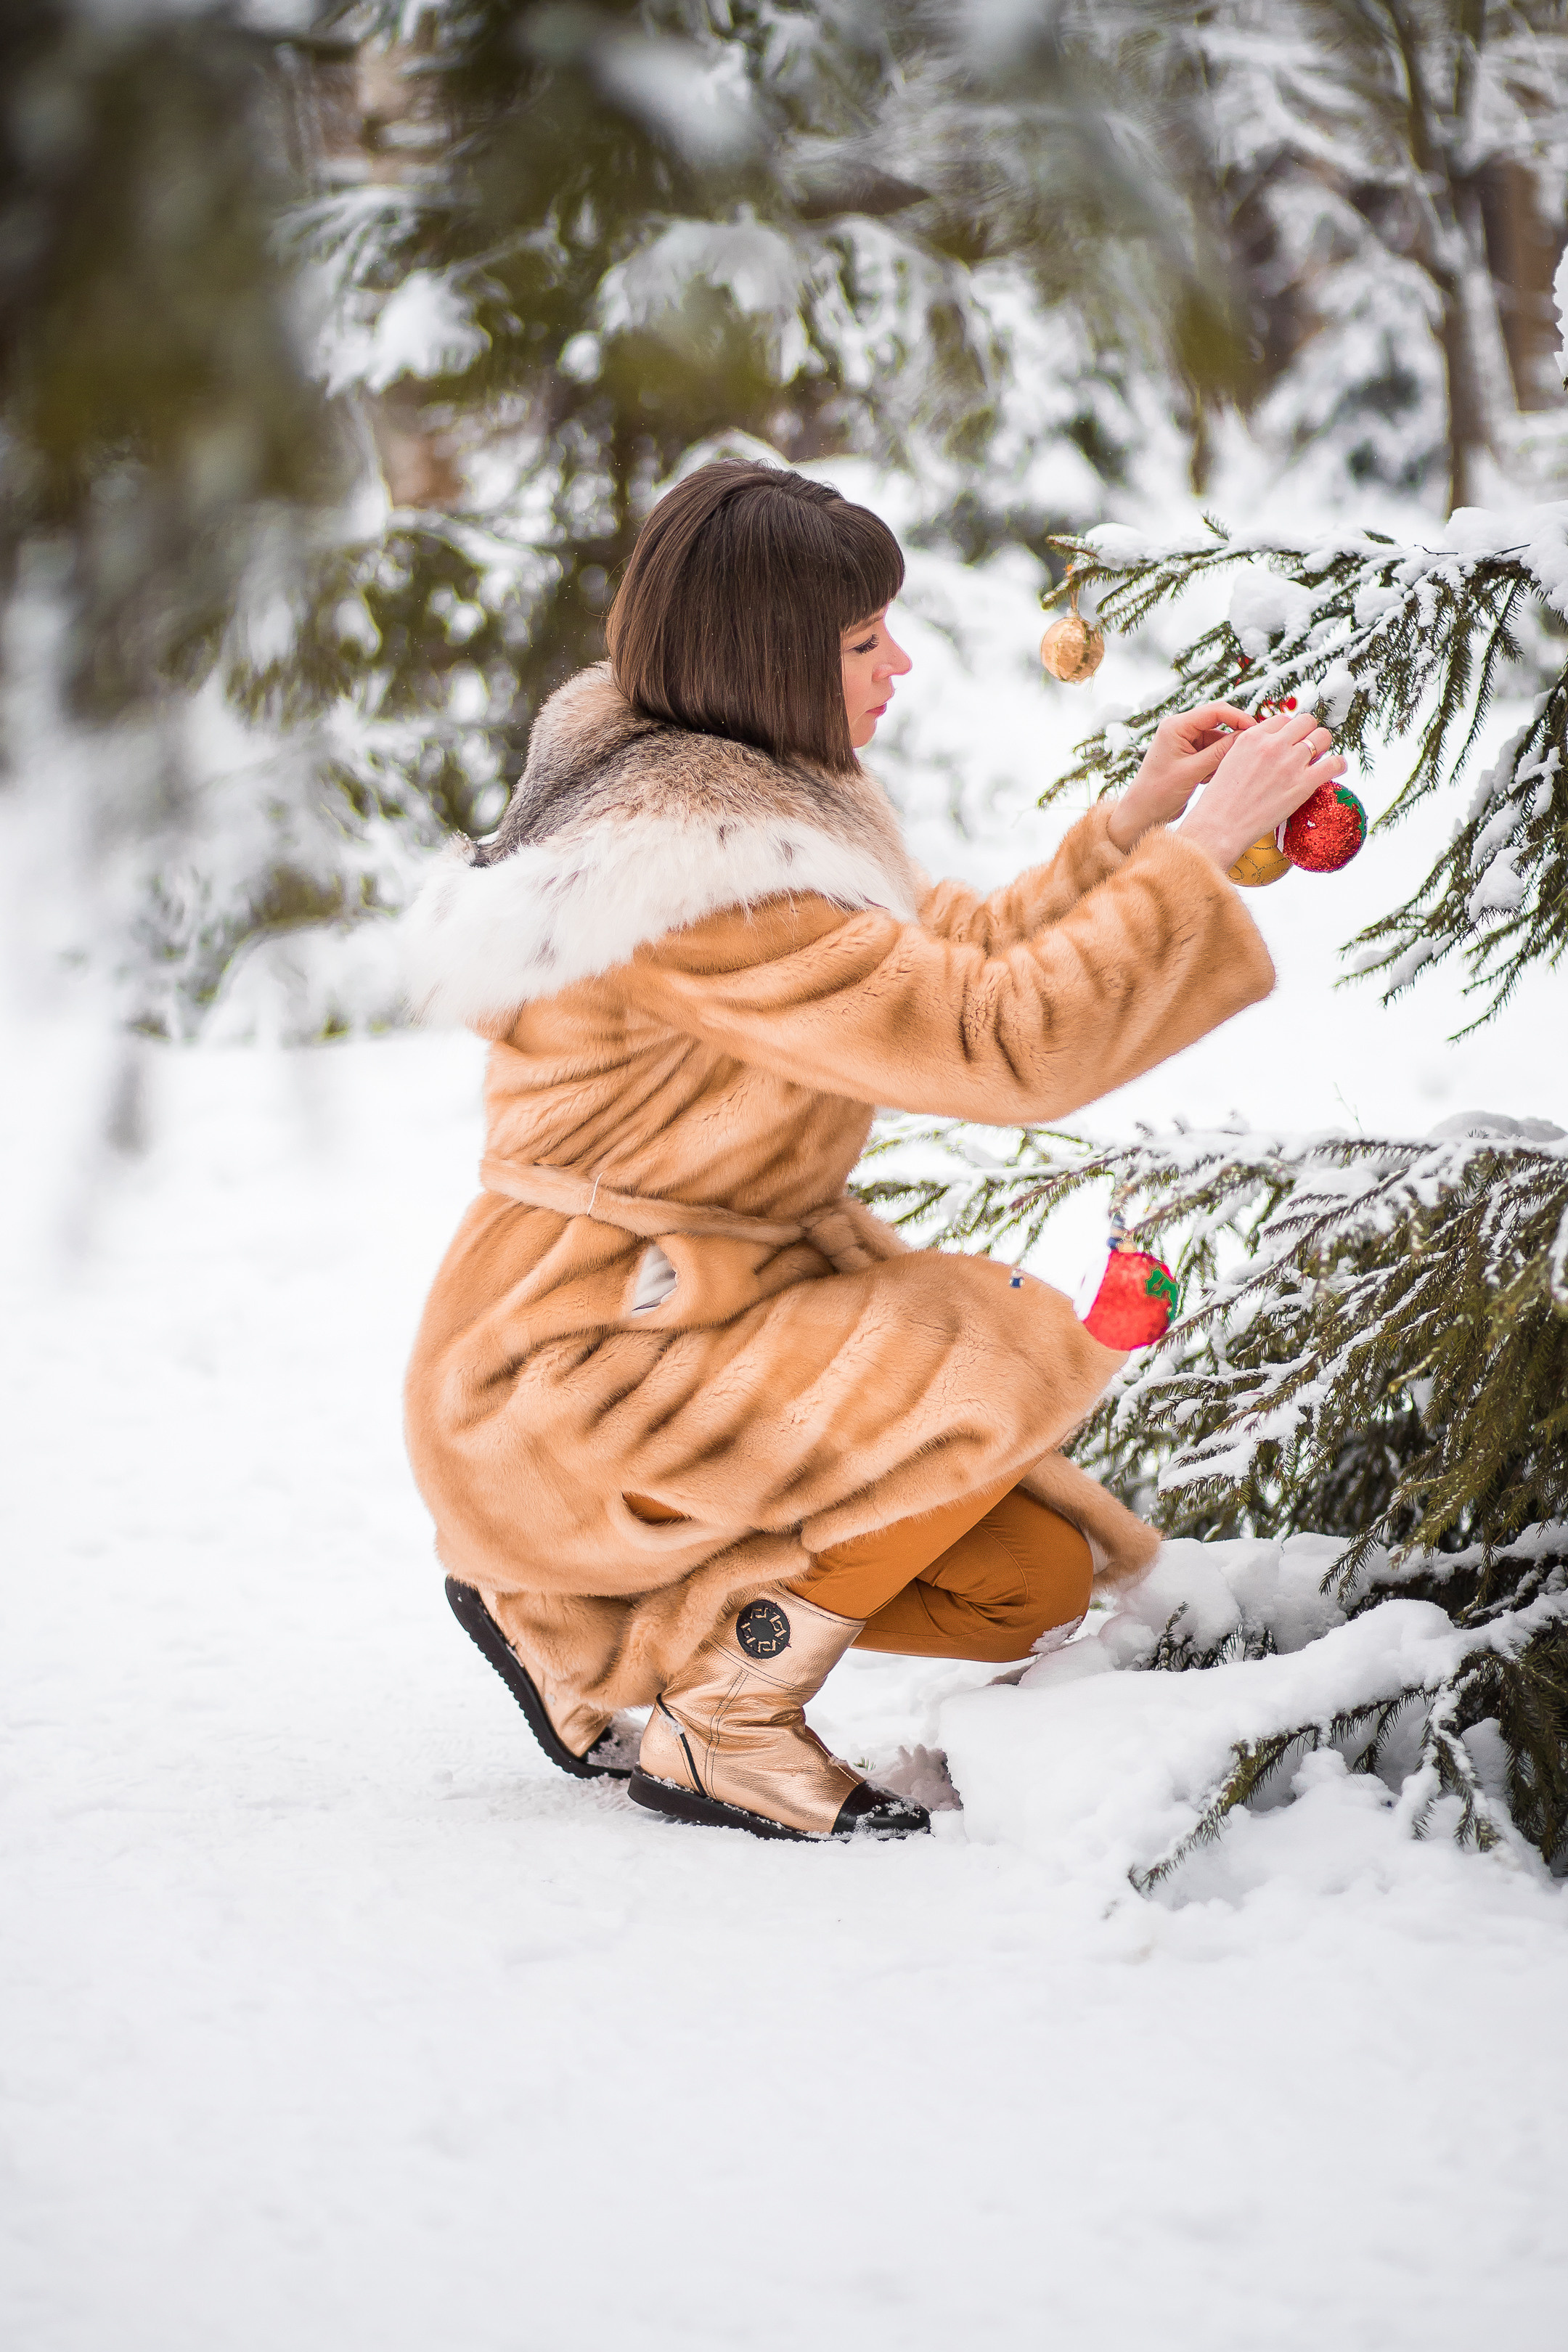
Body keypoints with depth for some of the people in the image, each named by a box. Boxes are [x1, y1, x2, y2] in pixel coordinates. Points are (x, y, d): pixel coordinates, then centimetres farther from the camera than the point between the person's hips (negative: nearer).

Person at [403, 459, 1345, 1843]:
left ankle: (568, 1606, 17)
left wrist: (1134, 824, 8)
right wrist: (1207, 846, -21)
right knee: (1003, 1360, -25)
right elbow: (999, 1040, -29)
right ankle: (721, 1733, -9)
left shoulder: (735, 795, 7)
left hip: (707, 1304, 10)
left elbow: (946, 961, 17)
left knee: (1034, 1583, 6)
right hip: (567, 1381, -10)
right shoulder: (699, 870, -25)